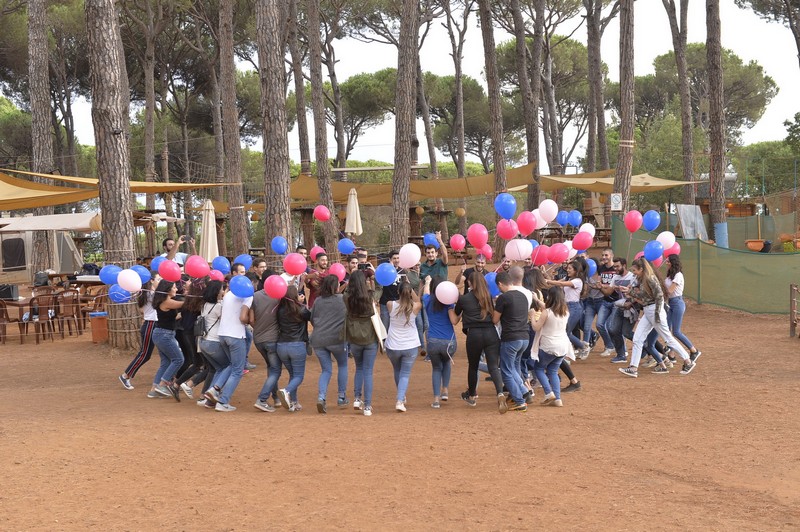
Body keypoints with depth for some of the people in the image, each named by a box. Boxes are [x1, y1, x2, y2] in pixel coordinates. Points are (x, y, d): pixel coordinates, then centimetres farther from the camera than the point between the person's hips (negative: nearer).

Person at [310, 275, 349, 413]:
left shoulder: (318, 301, 8)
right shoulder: (343, 299, -4)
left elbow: (312, 319, 16)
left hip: (317, 340, 3)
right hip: (336, 339, -3)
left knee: (326, 370, 15)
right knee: (342, 365, 21)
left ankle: (321, 397, -7)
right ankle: (341, 398, 21)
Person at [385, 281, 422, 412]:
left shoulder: (391, 305, -12)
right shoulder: (414, 307, -11)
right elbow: (418, 301, 13)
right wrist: (410, 288, 11)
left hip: (393, 347, 1)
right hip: (410, 347, -1)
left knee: (397, 371, 25)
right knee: (405, 374, 5)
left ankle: (402, 397, 39)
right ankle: (400, 401, -13)